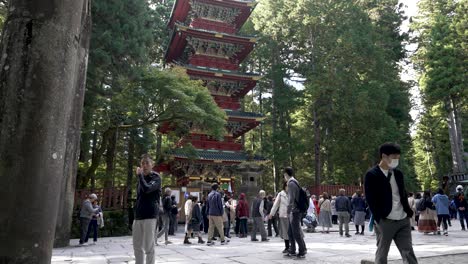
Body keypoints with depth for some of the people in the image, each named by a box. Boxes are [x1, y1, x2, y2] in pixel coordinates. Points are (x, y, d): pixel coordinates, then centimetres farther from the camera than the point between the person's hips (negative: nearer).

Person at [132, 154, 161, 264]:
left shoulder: (156, 177, -4)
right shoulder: (141, 178, 17)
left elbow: (147, 189, -24)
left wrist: (139, 175, -11)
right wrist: (136, 213, 18)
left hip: (150, 216, -7)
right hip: (138, 216, 7)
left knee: (148, 246, -4)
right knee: (137, 246, 12)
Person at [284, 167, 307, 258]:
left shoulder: (291, 183, -13)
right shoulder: (295, 182, 16)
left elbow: (292, 198, -20)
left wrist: (289, 211, -19)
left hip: (295, 211, -9)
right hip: (295, 211, 9)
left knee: (296, 232, -3)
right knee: (290, 232, 13)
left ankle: (302, 252, 4)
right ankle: (292, 251, 19)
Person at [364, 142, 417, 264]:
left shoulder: (398, 173, 12)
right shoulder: (372, 175, -9)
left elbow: (403, 194, 20)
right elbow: (371, 200, -12)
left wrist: (408, 212, 9)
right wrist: (379, 219, -15)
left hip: (403, 220, 6)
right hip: (385, 221, -6)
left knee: (409, 253, 6)